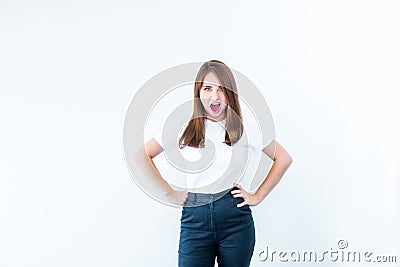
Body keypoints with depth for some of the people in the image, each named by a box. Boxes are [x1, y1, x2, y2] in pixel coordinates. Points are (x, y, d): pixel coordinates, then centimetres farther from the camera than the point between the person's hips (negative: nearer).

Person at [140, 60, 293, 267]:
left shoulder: (243, 128, 1)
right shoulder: (185, 127, 1)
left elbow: (283, 158, 9)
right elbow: (142, 156, 6)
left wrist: (257, 196, 4)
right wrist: (169, 194, 1)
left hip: (235, 218, 1)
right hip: (194, 218, 0)